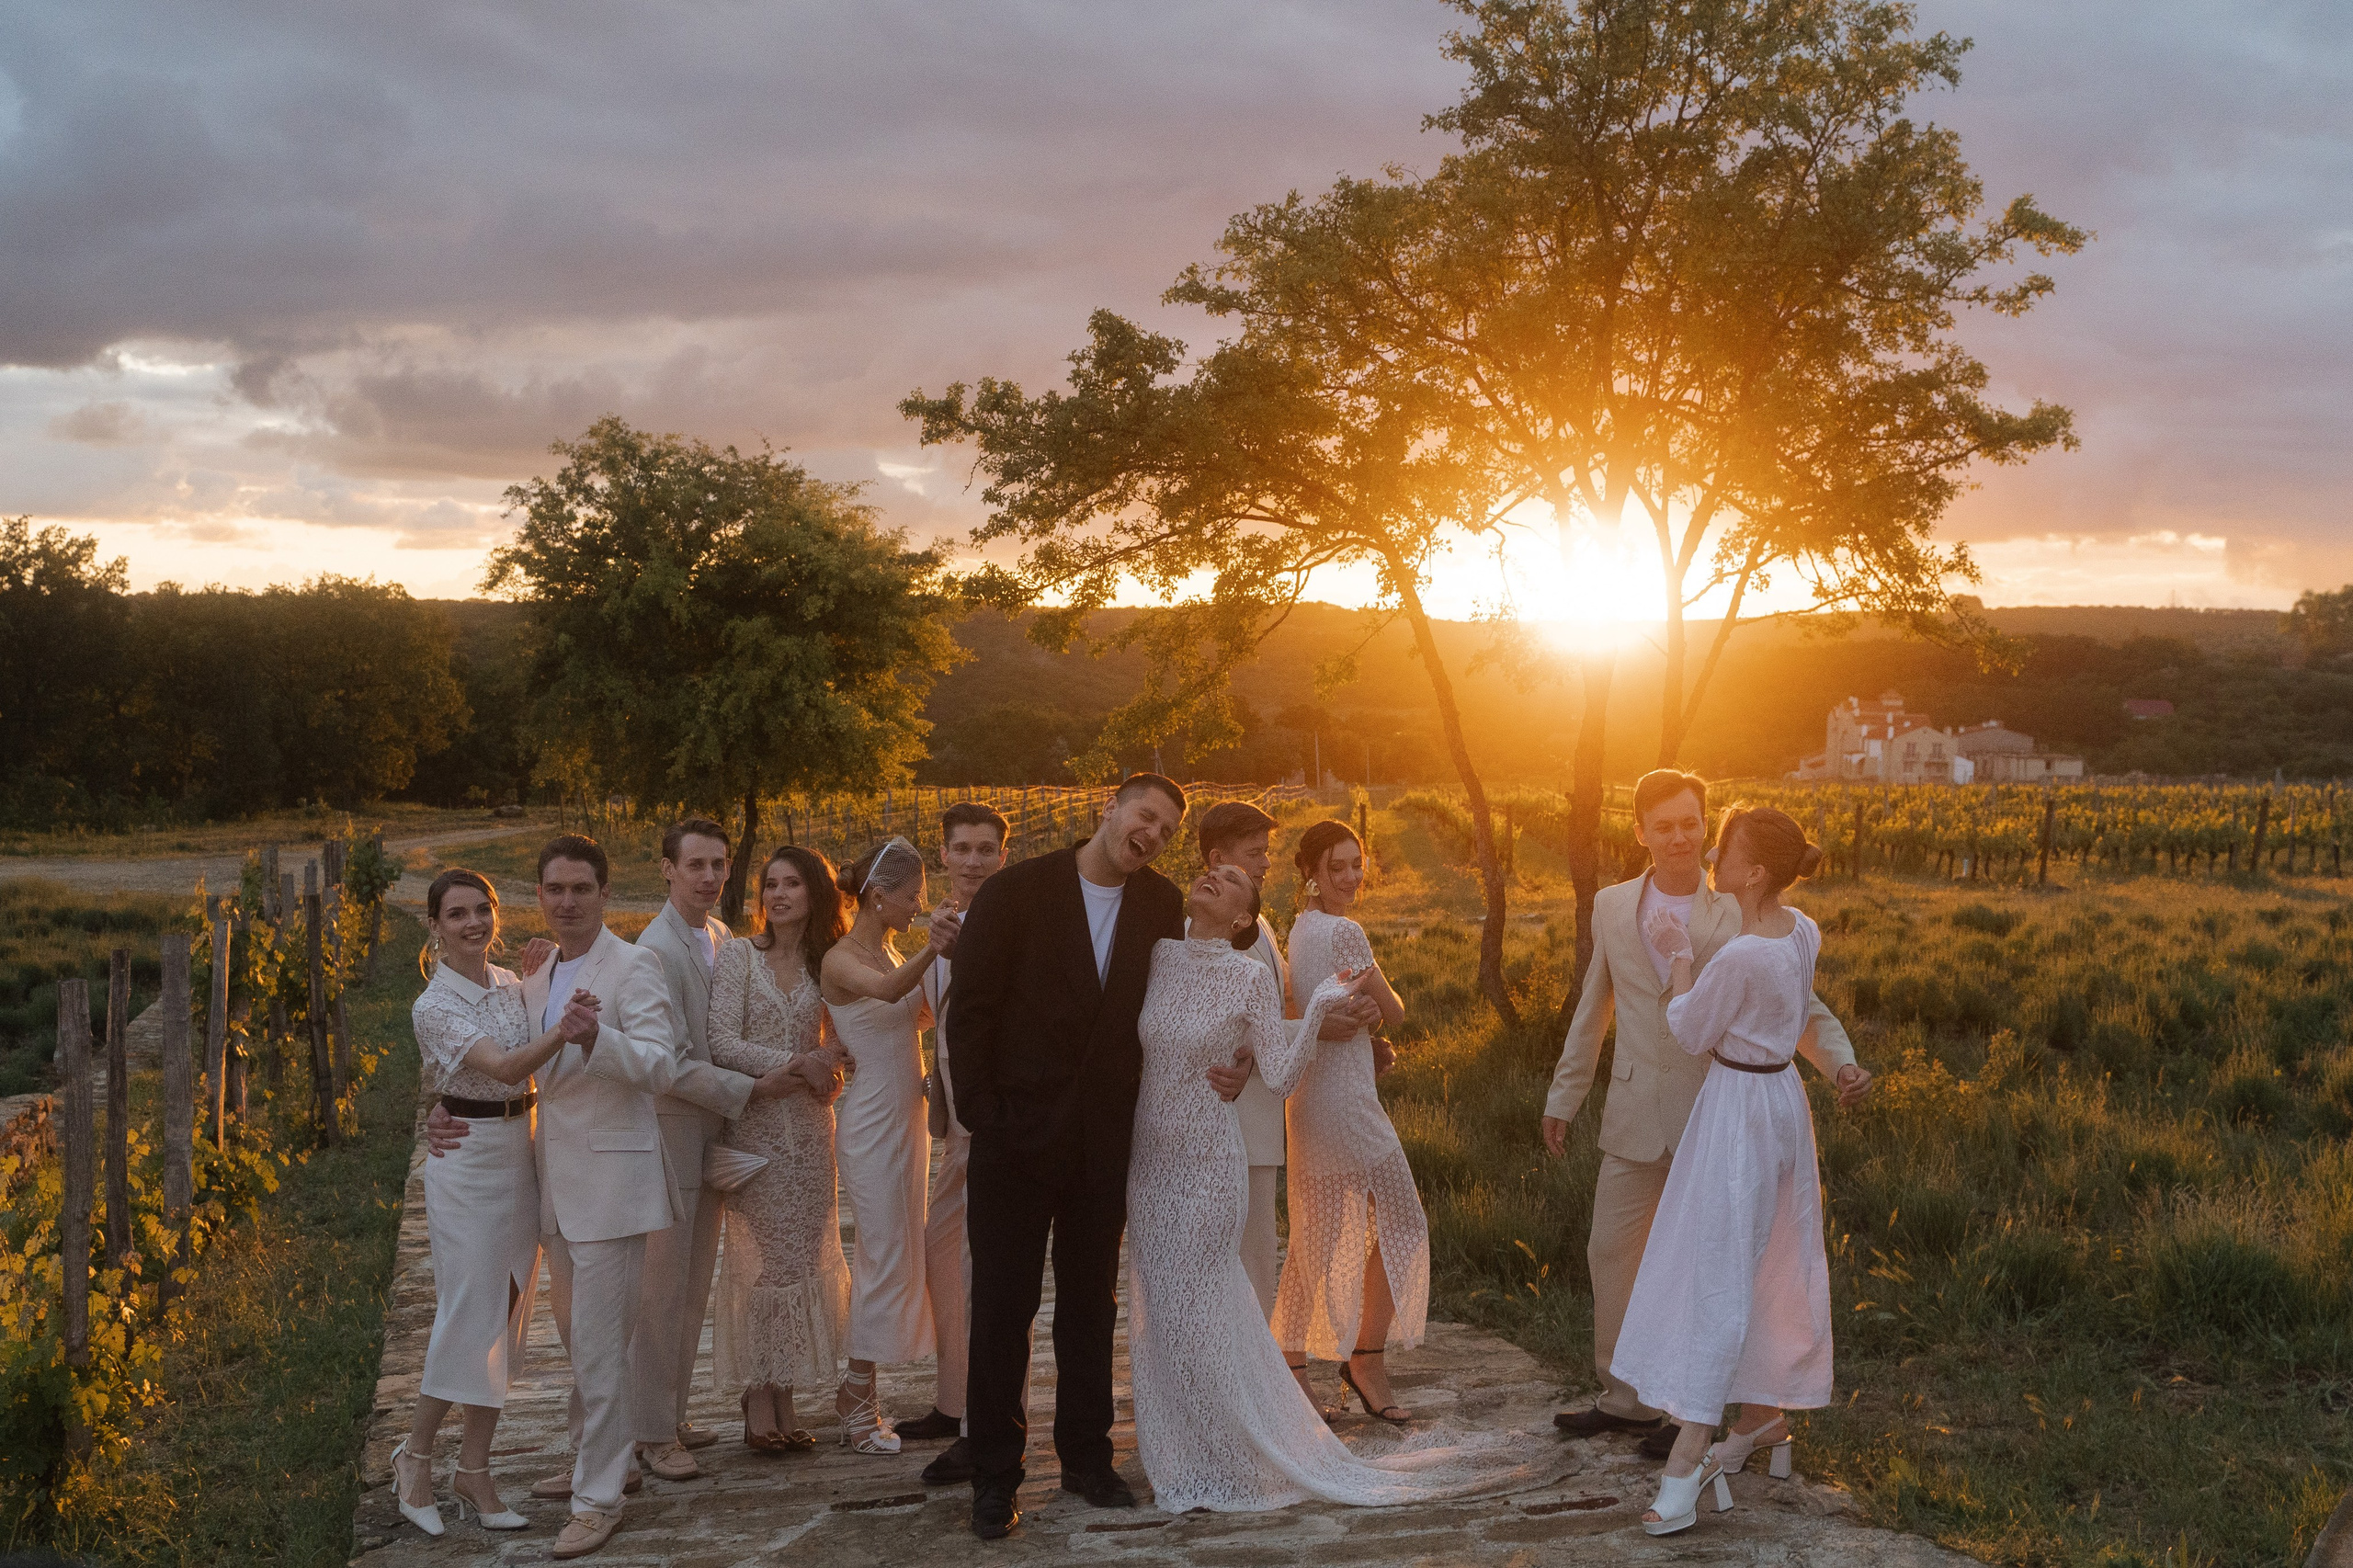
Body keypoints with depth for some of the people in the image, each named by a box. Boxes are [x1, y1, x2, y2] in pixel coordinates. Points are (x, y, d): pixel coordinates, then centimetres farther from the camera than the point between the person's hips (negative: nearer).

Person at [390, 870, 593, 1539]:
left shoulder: (513, 984, 8)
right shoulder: (434, 1006, -12)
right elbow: (503, 1068, -26)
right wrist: (561, 1033, -43)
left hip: (522, 1153, 6)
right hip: (467, 1161, -6)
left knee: (508, 1318, 8)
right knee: (470, 1317, -5)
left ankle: (474, 1472, 17)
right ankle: (415, 1455, 15)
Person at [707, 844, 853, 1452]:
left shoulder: (828, 964, 10)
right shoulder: (739, 956, 0)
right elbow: (721, 1042, -8)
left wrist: (830, 1059, -4)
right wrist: (795, 1061, -13)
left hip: (810, 1127, 3)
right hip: (754, 1123, -3)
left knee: (804, 1259, 3)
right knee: (761, 1259, -4)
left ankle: (785, 1401, 11)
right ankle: (759, 1402, 3)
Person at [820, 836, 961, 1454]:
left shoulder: (891, 953, 11)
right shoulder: (840, 960, -15)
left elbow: (923, 1013, 16)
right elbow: (887, 990, -36)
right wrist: (931, 950, -53)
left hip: (906, 1116, 9)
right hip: (871, 1120, -9)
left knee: (894, 1253, 13)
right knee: (882, 1256, -6)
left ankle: (858, 1387, 23)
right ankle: (859, 1407, 3)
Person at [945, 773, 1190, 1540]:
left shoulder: (1163, 905, 3)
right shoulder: (1015, 891, -8)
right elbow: (970, 1010, -8)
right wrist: (981, 1116, -11)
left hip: (1104, 1139, 3)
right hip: (1018, 1133, -3)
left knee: (1091, 1303, 14)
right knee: (1002, 1305, 4)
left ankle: (1086, 1455, 28)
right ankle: (995, 1476, 15)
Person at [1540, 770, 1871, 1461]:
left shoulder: (1739, 914, -6)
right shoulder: (1612, 907, 5)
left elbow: (1797, 1005, -5)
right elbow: (1593, 1009, 15)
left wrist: (1841, 1065, -23)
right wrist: (1564, 1095, 17)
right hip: (1635, 1116, 4)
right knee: (1611, 1250, 8)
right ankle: (1624, 1398, 26)